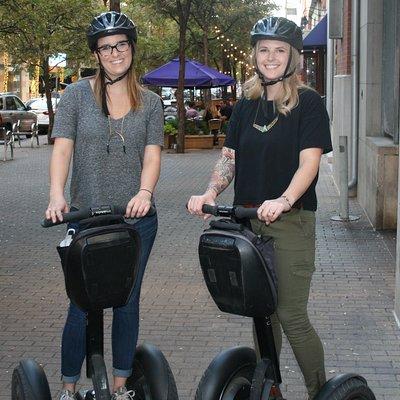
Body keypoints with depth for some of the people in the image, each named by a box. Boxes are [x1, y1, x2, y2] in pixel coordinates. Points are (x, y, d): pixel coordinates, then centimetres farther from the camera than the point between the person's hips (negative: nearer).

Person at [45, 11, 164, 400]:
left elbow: (152, 154, -1)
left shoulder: (150, 102, 7)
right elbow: (62, 148, -8)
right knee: (83, 306, -1)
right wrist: (56, 195, -25)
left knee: (127, 304, 10)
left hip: (136, 219, 2)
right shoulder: (77, 95, 1)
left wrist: (144, 192, -21)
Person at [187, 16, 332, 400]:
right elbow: (229, 157, 10)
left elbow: (309, 160, -14)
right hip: (248, 220, 5)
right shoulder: (245, 106, 12)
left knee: (291, 316, -7)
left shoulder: (307, 103, -4)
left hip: (291, 222, -5)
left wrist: (283, 200, -31)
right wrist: (209, 193, -8)